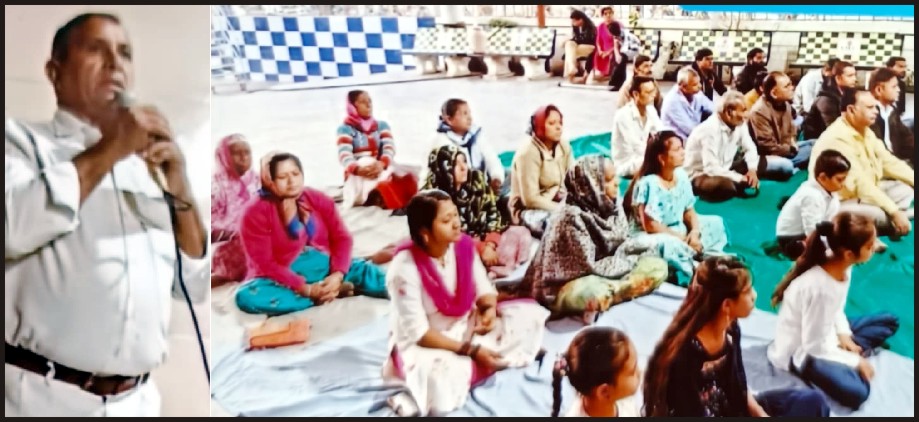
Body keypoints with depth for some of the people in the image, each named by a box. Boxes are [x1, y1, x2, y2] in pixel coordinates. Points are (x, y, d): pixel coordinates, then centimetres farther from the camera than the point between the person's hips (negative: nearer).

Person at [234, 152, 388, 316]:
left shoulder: (319, 199, 4)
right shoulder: (256, 214, -8)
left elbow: (342, 238, 0)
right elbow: (265, 264, -14)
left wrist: (337, 275, -18)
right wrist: (305, 289, -23)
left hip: (326, 268, 2)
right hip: (285, 280, -2)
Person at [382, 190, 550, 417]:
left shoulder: (463, 245, -8)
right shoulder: (405, 268, -25)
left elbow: (483, 288, 5)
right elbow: (417, 331, -23)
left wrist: (490, 308, -20)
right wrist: (470, 350, -24)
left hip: (466, 327, 8)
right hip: (422, 344, -8)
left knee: (531, 315, -6)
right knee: (443, 389, -41)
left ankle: (465, 368, -9)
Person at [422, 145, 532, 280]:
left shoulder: (476, 180, -2)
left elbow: (492, 212, -2)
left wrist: (490, 244, -19)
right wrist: (481, 249, -22)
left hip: (484, 237, 5)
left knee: (521, 234, -13)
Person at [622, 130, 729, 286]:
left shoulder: (681, 176, -1)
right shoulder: (649, 184, -23)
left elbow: (689, 211, 7)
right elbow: (650, 225, -25)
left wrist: (695, 231, -14)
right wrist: (683, 238, -20)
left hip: (679, 230, 9)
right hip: (653, 236, -9)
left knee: (715, 223, 4)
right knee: (671, 245, -39)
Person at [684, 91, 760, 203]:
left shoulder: (739, 123, -5)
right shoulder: (710, 129, -28)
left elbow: (749, 148, 7)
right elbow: (711, 169, -32)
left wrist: (752, 169, -13)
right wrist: (740, 179, -24)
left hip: (723, 170, 8)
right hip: (699, 176, -8)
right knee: (724, 184, -38)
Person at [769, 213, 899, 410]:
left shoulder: (841, 265, -11)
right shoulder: (819, 287, -36)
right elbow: (814, 347, -26)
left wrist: (843, 334, -6)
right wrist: (855, 361, -16)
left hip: (826, 334, 9)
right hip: (802, 351, -9)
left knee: (889, 321, 14)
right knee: (855, 392, -29)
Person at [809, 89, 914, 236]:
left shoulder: (865, 131, 6)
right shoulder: (837, 139, -25)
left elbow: (889, 162, 11)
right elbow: (860, 182, -30)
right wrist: (894, 212, -30)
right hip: (839, 202, -10)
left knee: (905, 189, 4)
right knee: (879, 215, -32)